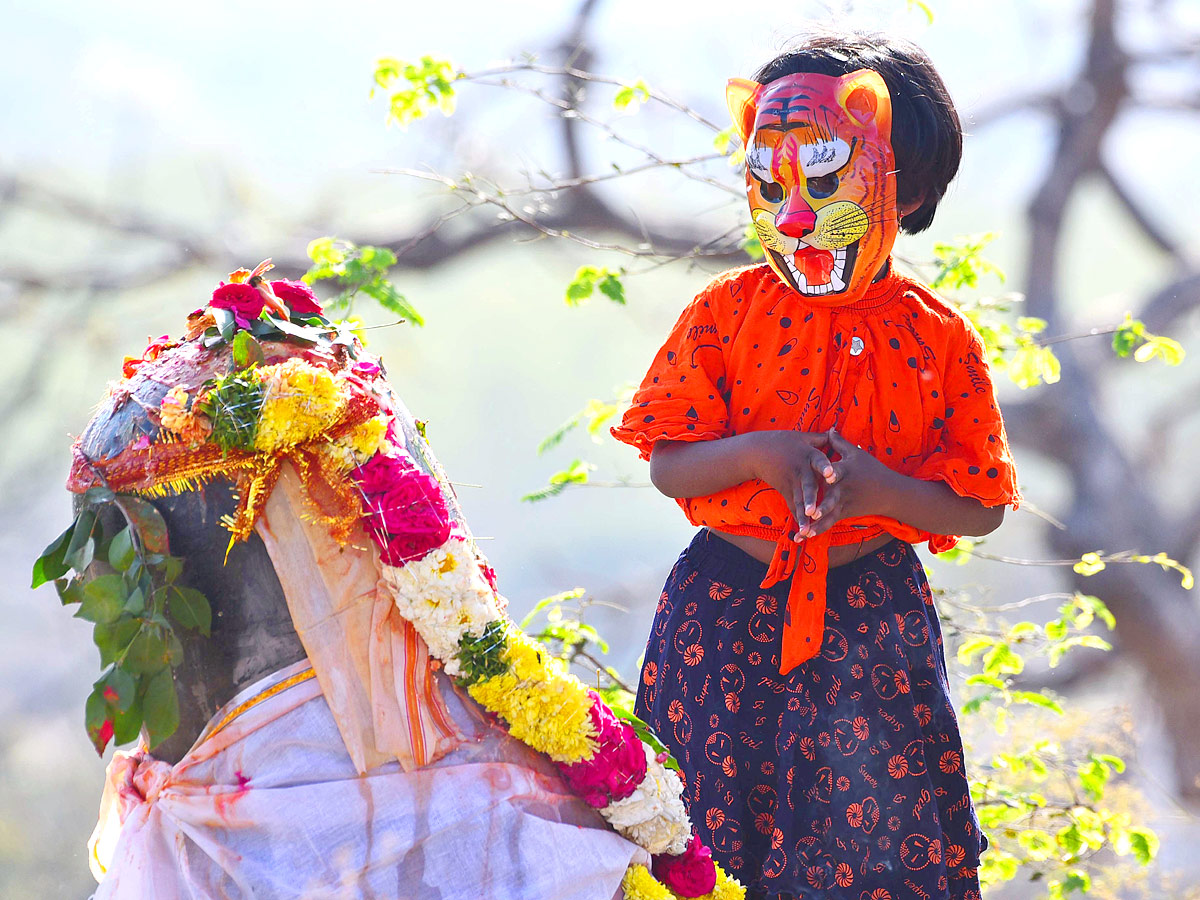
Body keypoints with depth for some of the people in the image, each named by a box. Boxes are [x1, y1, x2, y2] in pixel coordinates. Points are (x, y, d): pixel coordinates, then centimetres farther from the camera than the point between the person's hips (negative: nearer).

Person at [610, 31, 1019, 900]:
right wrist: (755, 452, -22)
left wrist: (875, 486, -20)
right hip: (725, 609, 1)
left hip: (870, 623, 0)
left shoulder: (939, 339, -4)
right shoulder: (725, 313, -2)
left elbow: (979, 508, -2)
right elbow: (668, 468, -2)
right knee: (717, 821, 7)